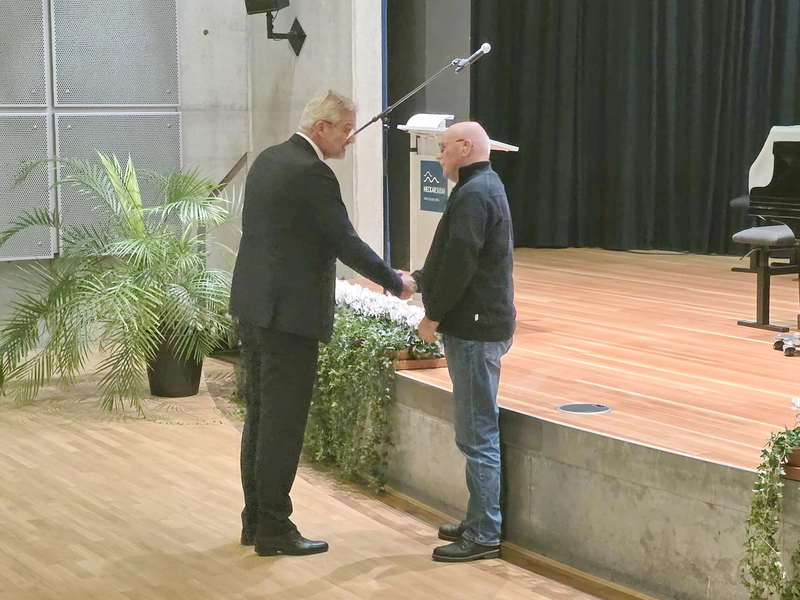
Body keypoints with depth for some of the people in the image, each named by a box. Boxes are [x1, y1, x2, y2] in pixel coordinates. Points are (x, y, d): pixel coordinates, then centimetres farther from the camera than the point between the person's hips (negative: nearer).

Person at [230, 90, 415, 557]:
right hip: (289, 313, -10)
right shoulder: (313, 174, -17)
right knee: (284, 422, -2)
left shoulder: (268, 159, 12)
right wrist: (396, 282, -3)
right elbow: (345, 242, -15)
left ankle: (256, 519, 23)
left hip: (253, 305, 10)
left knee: (261, 414, 15)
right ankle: (273, 529, 4)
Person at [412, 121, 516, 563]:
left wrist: (433, 316, -14)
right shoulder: (487, 187, 18)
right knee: (479, 431, 16)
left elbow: (459, 263, -22)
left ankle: (483, 535, -1)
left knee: (478, 435, -6)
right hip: (480, 324, 11)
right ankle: (480, 522, 24)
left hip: (475, 328, -11)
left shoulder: (473, 194, -16)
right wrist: (417, 280, 16)